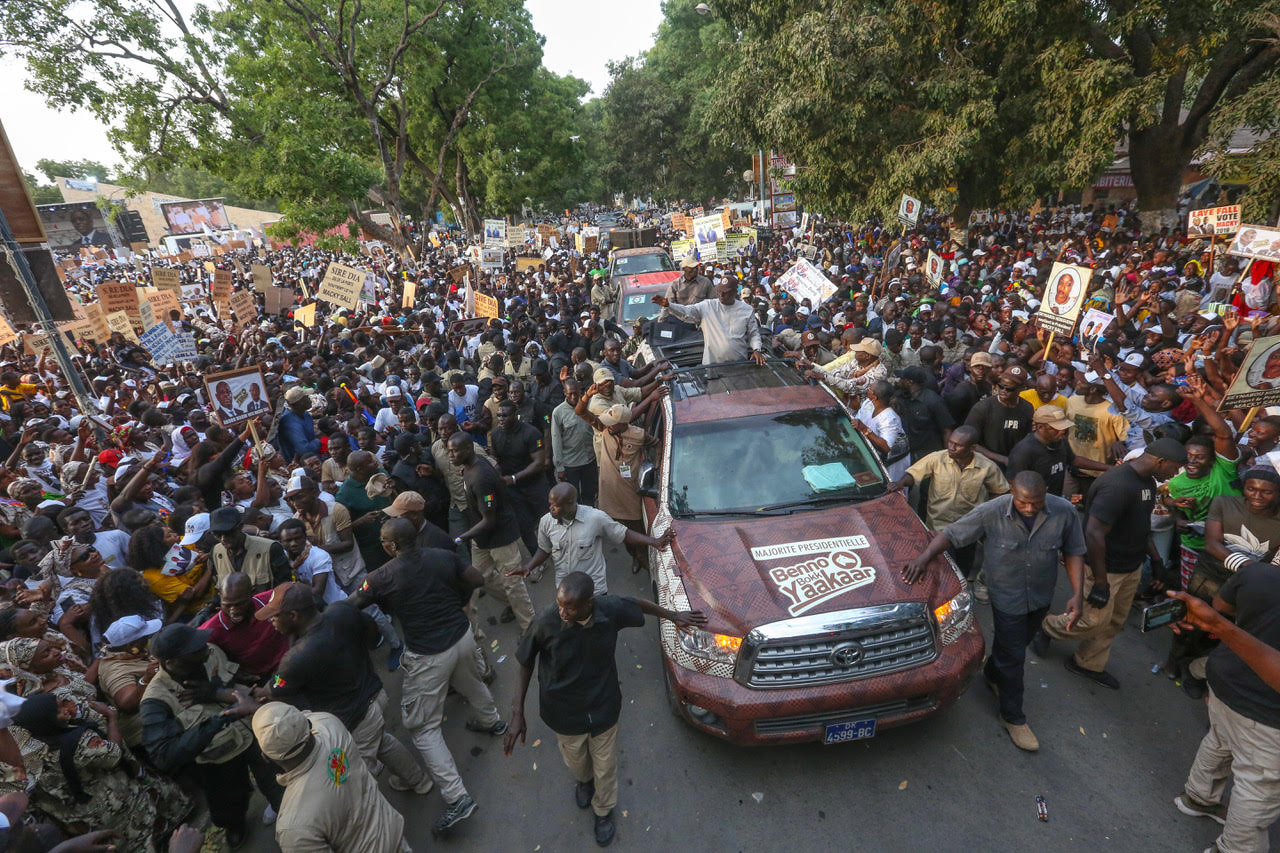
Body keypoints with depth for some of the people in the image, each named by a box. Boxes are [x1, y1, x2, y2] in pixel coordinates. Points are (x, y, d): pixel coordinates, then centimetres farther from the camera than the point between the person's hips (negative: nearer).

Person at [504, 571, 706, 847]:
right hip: (566, 713, 0)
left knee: (605, 767, 23)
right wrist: (518, 714, -13)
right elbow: (526, 664, -14)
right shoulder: (547, 623, -32)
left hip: (604, 708, 1)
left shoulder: (611, 609, -28)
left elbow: (639, 604, -5)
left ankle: (604, 811, 55)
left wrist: (673, 616, 4)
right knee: (576, 762, 28)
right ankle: (583, 780, 65)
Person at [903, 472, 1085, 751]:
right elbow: (951, 533, -21)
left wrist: (1077, 594, -12)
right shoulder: (991, 512, -26)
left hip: (1041, 597, 4)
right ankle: (1013, 717, 26)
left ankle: (992, 673, 56)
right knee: (1012, 656, 6)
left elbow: (1074, 552, -5)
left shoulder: (1064, 512, -18)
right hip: (1006, 598, -4)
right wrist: (924, 557, -36)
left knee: (1018, 644, 26)